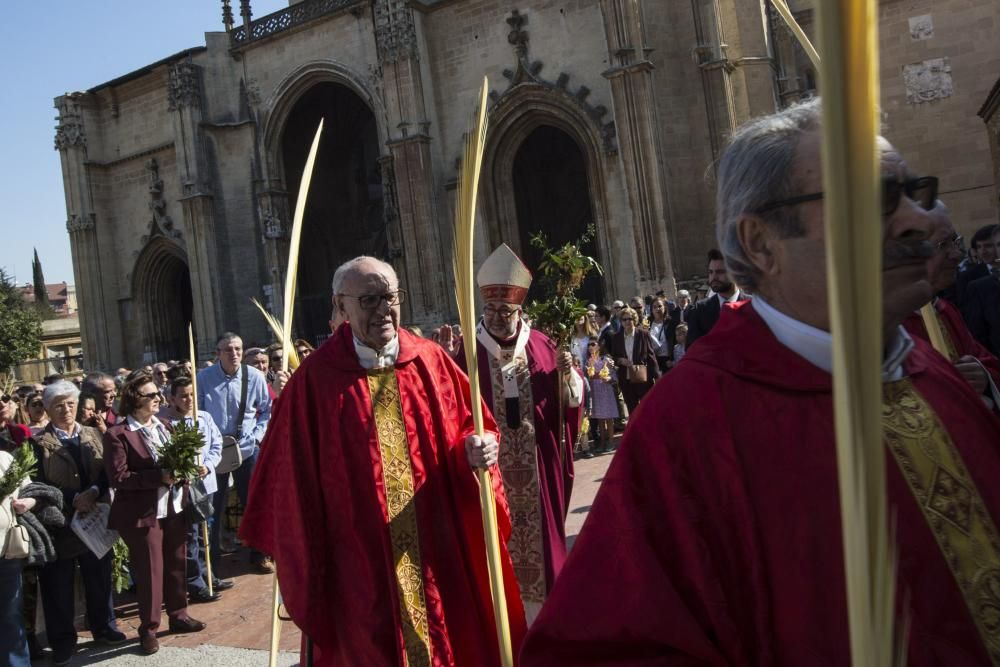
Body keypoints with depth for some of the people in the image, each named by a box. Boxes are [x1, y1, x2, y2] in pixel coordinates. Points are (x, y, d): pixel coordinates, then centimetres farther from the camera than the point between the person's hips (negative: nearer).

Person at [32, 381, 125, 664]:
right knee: (59, 586, 8)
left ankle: (104, 627, 30)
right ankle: (63, 639, 22)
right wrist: (73, 500, -17)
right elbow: (40, 484, -10)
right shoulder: (39, 442, -6)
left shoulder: (93, 434, 7)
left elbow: (107, 471, 2)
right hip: (59, 522, -3)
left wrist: (93, 492, -16)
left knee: (100, 578, 14)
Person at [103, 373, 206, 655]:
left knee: (176, 564, 16)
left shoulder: (163, 426, 11)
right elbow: (117, 477, -17)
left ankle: (178, 615, 33)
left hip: (174, 507, 7)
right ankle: (148, 628, 18)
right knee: (150, 571, 2)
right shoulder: (117, 434, -12)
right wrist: (159, 476, -23)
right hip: (143, 513, -6)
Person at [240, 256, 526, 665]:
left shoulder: (431, 361, 2)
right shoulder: (314, 380, -5)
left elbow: (469, 426, 7)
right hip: (362, 567, -2)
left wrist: (479, 447, -17)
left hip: (440, 554, 3)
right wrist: (308, 574, -1)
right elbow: (297, 482, -3)